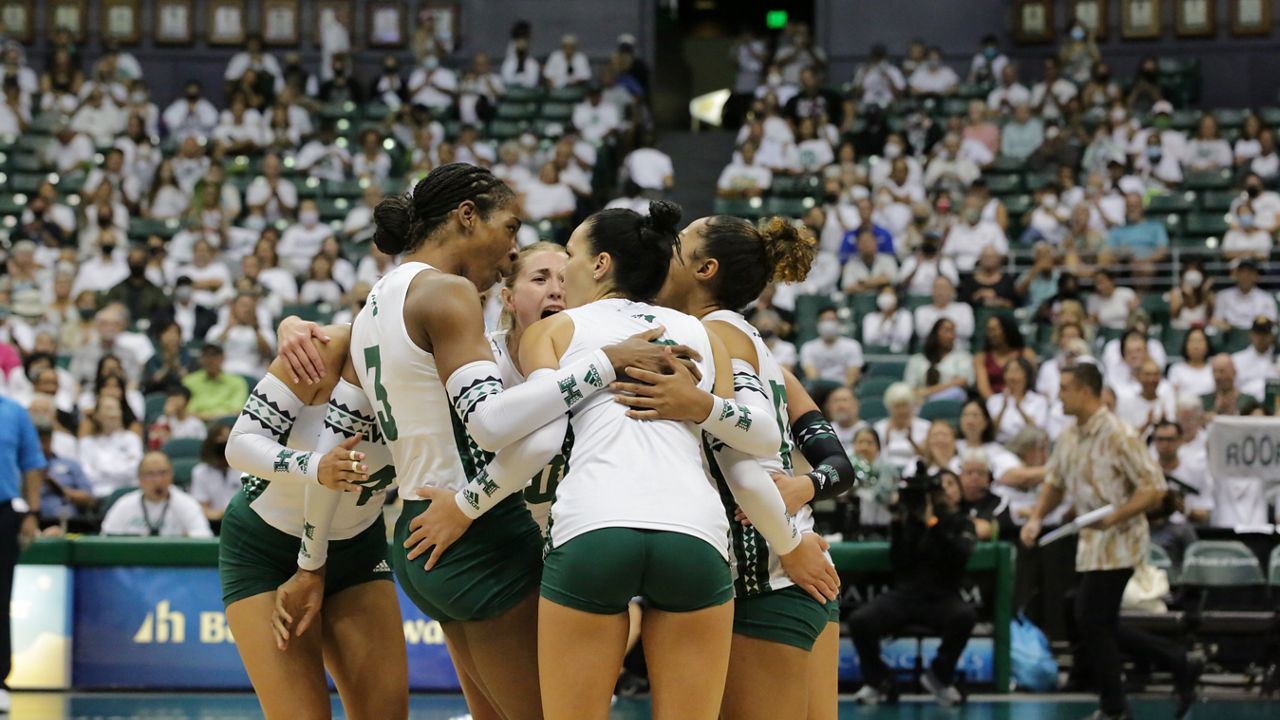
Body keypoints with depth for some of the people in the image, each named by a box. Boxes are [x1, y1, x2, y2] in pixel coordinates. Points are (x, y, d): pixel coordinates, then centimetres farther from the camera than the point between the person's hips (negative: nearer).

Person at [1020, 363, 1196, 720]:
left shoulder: (1117, 436, -17)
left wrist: (1115, 516, -28)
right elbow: (1055, 482, 22)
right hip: (1092, 543, 9)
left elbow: (1154, 489, -18)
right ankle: (1178, 666, 20)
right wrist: (1036, 519, 5)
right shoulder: (1068, 437, 8)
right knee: (1099, 624, 11)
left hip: (1118, 541, -9)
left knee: (1093, 622, -6)